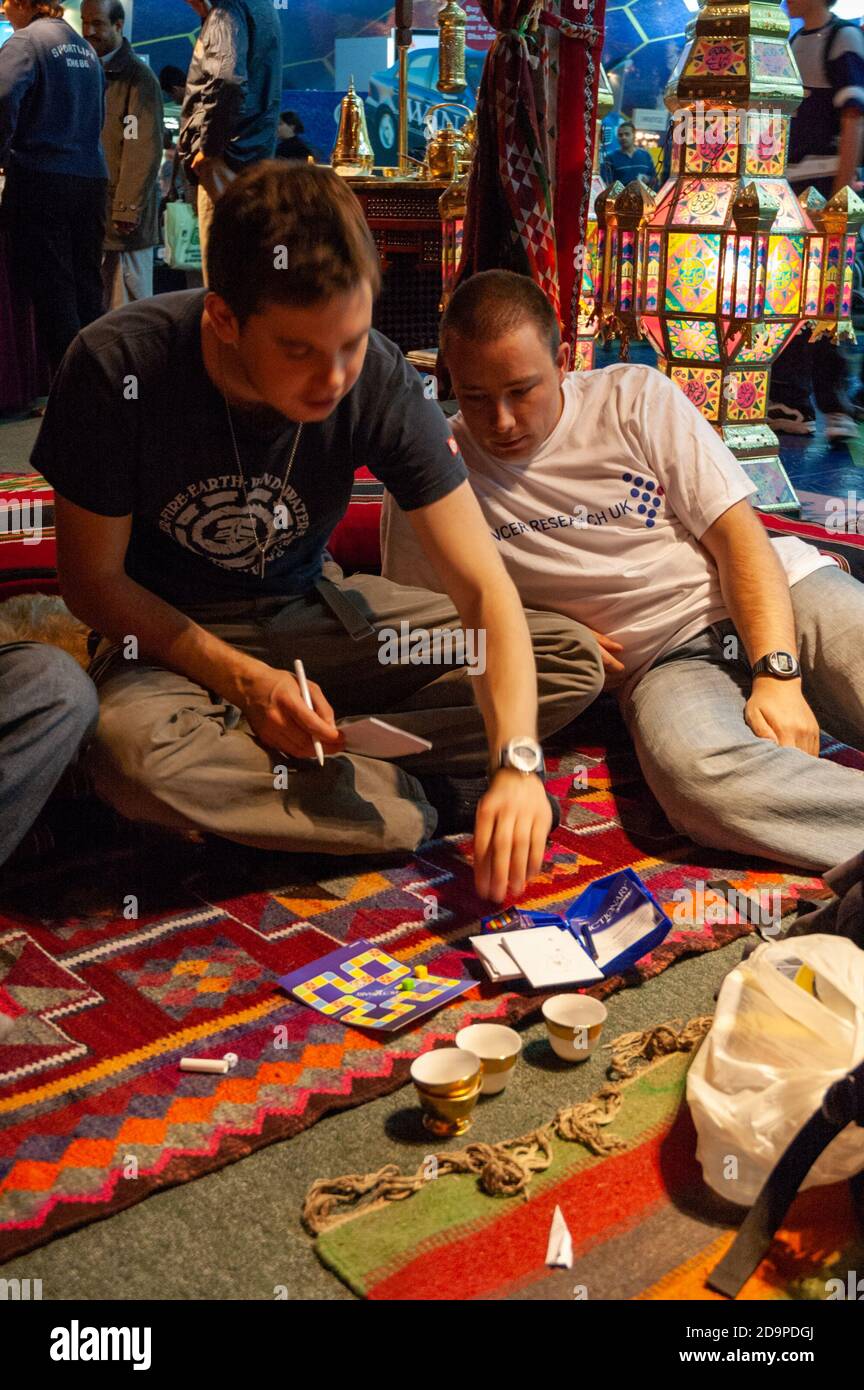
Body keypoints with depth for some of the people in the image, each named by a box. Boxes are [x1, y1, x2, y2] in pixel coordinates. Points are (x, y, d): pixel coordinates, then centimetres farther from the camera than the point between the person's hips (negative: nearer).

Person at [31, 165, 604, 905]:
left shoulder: (378, 381, -19)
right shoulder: (118, 368, -24)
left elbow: (483, 587, -20)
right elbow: (94, 577, -12)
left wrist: (517, 762, -35)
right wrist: (242, 681, -25)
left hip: (311, 609, 3)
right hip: (170, 631, -2)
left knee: (574, 659, -12)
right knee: (135, 747, -40)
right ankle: (438, 804, -20)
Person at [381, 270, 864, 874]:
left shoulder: (636, 396, 4)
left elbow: (740, 536, -2)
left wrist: (777, 674, -17)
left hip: (780, 595, 2)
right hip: (664, 661, -1)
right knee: (697, 774, -37)